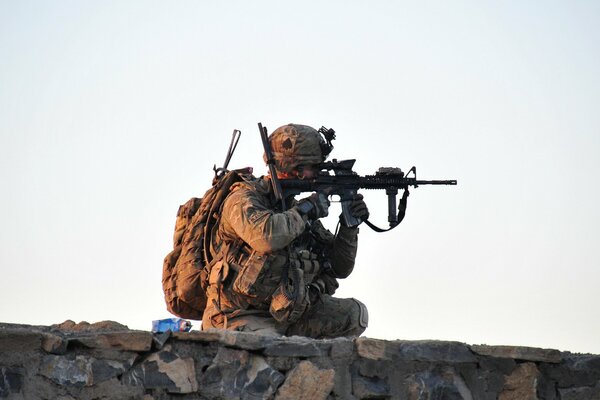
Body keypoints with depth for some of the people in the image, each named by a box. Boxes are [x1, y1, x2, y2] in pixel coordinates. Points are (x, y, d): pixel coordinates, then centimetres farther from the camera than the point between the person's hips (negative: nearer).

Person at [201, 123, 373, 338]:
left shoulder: (296, 208, 12)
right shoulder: (244, 198, -9)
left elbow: (339, 268, 16)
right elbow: (266, 235, -33)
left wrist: (349, 225, -1)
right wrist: (308, 210, -17)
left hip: (282, 315, 8)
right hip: (239, 318, -7)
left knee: (355, 314, -7)